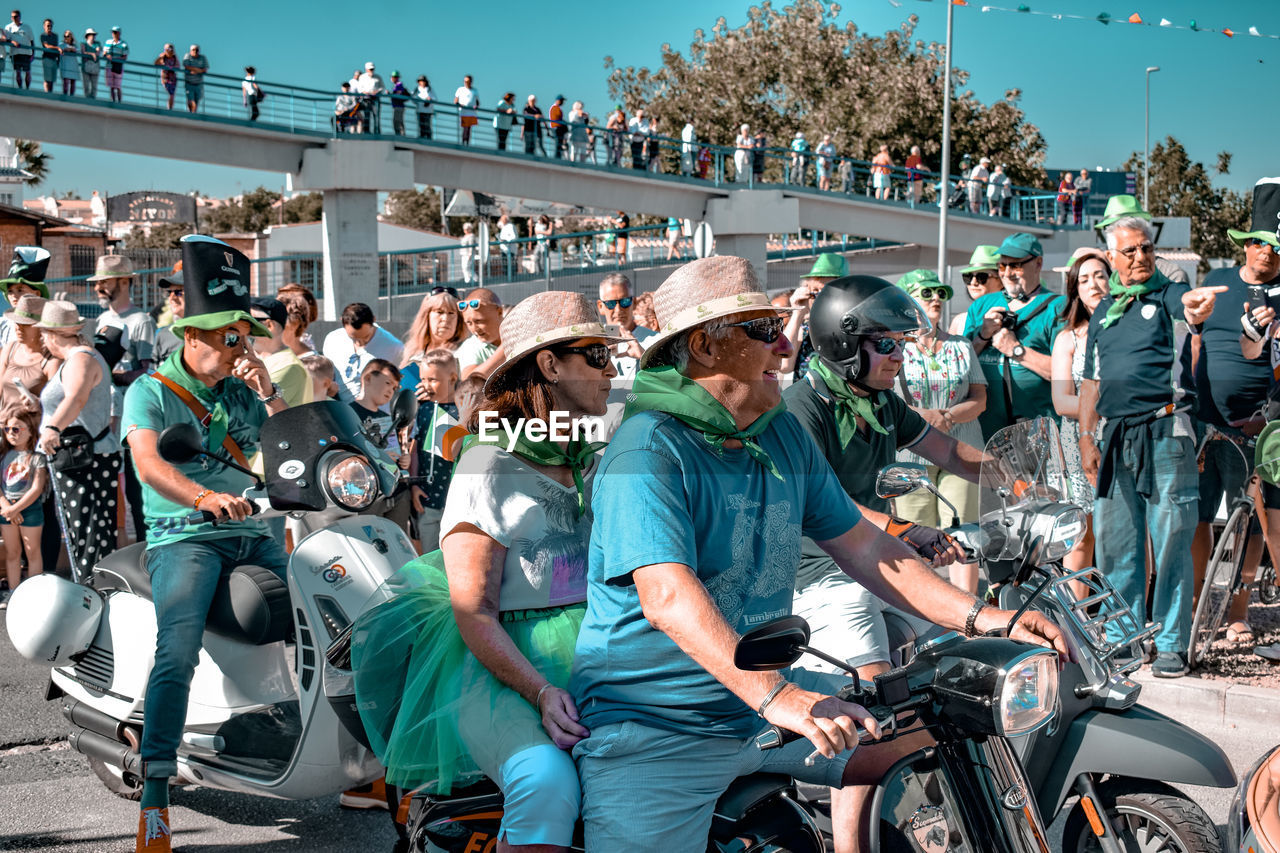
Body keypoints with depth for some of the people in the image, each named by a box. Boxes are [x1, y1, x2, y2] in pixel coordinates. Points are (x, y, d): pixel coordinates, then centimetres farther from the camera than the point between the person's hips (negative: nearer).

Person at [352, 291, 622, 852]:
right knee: (548, 783, -33)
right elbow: (473, 613, -10)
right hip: (501, 663, -6)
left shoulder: (600, 461, 18)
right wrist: (541, 692, -23)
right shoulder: (489, 465, -3)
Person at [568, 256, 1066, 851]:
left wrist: (981, 618, -1)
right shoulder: (648, 449, -18)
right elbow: (667, 596, -31)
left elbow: (861, 545, 10)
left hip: (771, 693, 7)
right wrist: (774, 696, -42)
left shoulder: (785, 436, 8)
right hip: (654, 729, -7)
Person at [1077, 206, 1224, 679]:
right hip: (1116, 437, 5)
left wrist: (1199, 306, -49)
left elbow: (1191, 304, -24)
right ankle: (1121, 637, 19)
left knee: (1171, 542, -2)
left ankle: (1171, 644, 6)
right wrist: (1086, 438, 11)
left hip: (1165, 433, -5)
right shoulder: (1103, 312, 18)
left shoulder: (1167, 295, 2)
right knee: (1114, 542, 8)